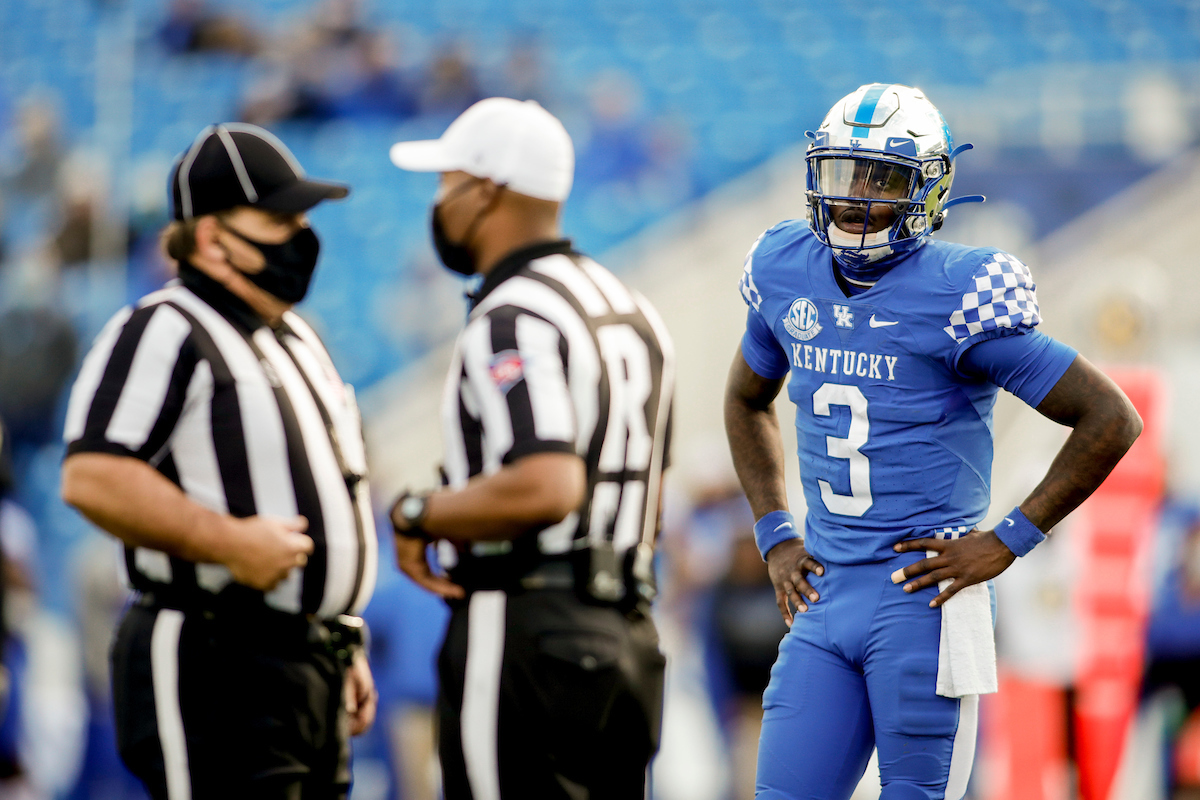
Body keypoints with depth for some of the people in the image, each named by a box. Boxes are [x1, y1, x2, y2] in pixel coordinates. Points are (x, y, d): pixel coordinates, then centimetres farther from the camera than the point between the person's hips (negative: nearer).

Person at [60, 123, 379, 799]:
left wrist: (346, 649, 22)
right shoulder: (162, 335, -8)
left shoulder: (297, 340, 22)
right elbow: (92, 477, -19)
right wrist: (227, 541, -23)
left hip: (313, 669, 9)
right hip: (212, 671, -9)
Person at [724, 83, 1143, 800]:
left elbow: (1112, 419, -12)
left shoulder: (957, 297, -14)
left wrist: (1006, 542, -11)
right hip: (823, 592, 6)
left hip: (922, 598, -6)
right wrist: (776, 535, 14)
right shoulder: (789, 272, 5)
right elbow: (747, 400, 26)